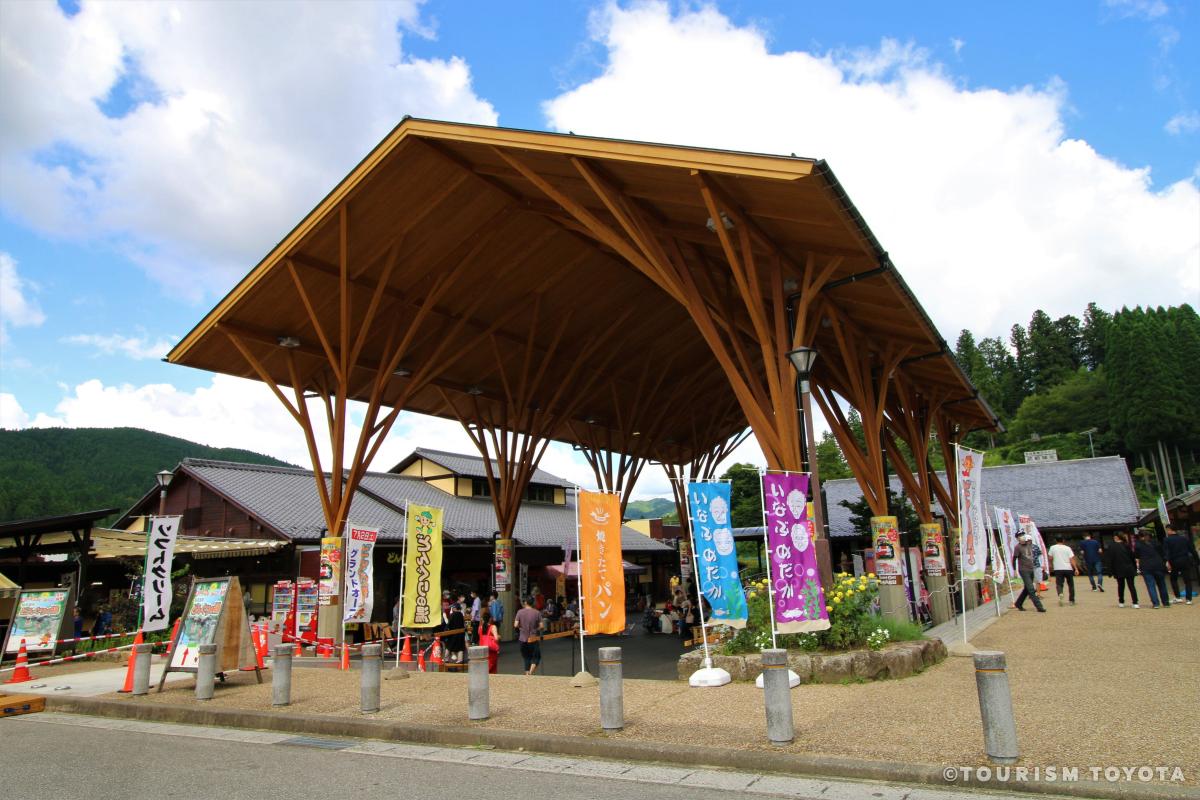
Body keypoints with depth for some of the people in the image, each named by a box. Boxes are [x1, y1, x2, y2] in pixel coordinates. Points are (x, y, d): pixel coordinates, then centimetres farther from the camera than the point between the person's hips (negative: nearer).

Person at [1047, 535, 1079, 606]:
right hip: (1068, 568, 1)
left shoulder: (1053, 548, 1)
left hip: (1058, 569, -1)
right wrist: (1076, 569, -5)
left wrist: (1051, 566, 24)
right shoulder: (1068, 548, 0)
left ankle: (1060, 594, -30)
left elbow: (1050, 558, 7)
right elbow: (1072, 560, -6)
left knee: (1059, 584, 0)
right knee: (1071, 585, 15)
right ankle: (1072, 600, 19)